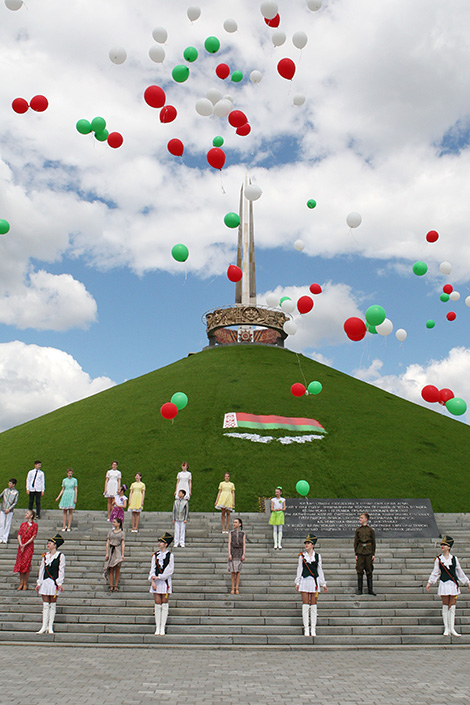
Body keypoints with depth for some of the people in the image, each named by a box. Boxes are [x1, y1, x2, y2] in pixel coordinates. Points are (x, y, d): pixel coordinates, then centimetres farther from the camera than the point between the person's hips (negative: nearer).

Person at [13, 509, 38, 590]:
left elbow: (33, 537, -8)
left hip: (29, 545, -5)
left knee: (26, 564, -5)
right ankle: (21, 583, 13)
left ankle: (25, 584, 4)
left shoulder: (34, 525, -3)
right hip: (21, 545, 5)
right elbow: (19, 535, 5)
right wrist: (20, 544, -11)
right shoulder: (23, 524, 11)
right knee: (20, 563, 4)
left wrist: (25, 545, -15)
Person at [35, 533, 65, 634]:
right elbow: (41, 569, 12)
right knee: (45, 604, 4)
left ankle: (50, 627, 8)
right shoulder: (45, 556, 10)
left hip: (54, 582, -4)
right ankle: (44, 626, 7)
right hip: (45, 582, 4)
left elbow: (61, 570, -4)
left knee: (53, 604, 2)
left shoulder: (60, 556, -2)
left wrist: (60, 583, -10)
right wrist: (39, 583, 8)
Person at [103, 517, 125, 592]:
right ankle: (111, 586, 0)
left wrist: (122, 554, -6)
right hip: (111, 550, 2)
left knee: (117, 568, -9)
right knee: (111, 569, -3)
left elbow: (123, 544, 1)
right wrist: (107, 553, -1)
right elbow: (107, 543, 9)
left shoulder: (122, 533, 6)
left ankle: (116, 586, -4)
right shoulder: (110, 532, 13)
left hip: (118, 550, -2)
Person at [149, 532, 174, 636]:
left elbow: (170, 570, -8)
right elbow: (152, 569, 4)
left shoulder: (170, 555, -2)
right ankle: (157, 628, 9)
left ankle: (162, 628, 5)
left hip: (165, 581, -3)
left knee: (164, 604, 1)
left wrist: (159, 577, -12)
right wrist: (152, 580, -8)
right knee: (157, 604, 4)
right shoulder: (155, 555, 8)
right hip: (156, 581, 3)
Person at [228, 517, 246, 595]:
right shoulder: (231, 533, 6)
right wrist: (229, 554, -11)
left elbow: (244, 544, 1)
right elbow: (229, 544, -1)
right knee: (233, 571, -2)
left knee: (238, 571, -1)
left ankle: (237, 588, 4)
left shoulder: (243, 533, 5)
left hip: (239, 552, 0)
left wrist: (243, 555, -9)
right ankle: (232, 588, 3)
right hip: (233, 551, 0)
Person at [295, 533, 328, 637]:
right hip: (305, 581, 0)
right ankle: (306, 628, 7)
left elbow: (320, 570, 10)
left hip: (314, 581, 0)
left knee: (313, 606, 3)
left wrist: (323, 584, 10)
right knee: (305, 605, 1)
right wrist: (297, 583, 2)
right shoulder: (302, 556, 5)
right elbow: (299, 569, 6)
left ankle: (313, 628, 9)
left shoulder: (317, 556, 6)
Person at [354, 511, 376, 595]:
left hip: (369, 552, -1)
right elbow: (355, 542, 7)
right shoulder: (358, 530, 5)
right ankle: (359, 589, 9)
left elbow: (373, 542, 5)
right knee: (359, 570, 2)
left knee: (369, 571, 3)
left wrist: (373, 554, 1)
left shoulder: (370, 530, 2)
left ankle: (370, 589, 12)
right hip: (360, 551, 1)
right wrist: (356, 554, 2)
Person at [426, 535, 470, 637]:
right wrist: (429, 582, 0)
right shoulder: (438, 559, 2)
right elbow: (435, 572, 6)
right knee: (445, 607, 2)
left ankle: (452, 629, 8)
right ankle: (446, 629, 9)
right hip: (444, 584, -1)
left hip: (453, 585, 1)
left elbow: (459, 572, 13)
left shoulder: (454, 559, 4)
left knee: (452, 607, 2)